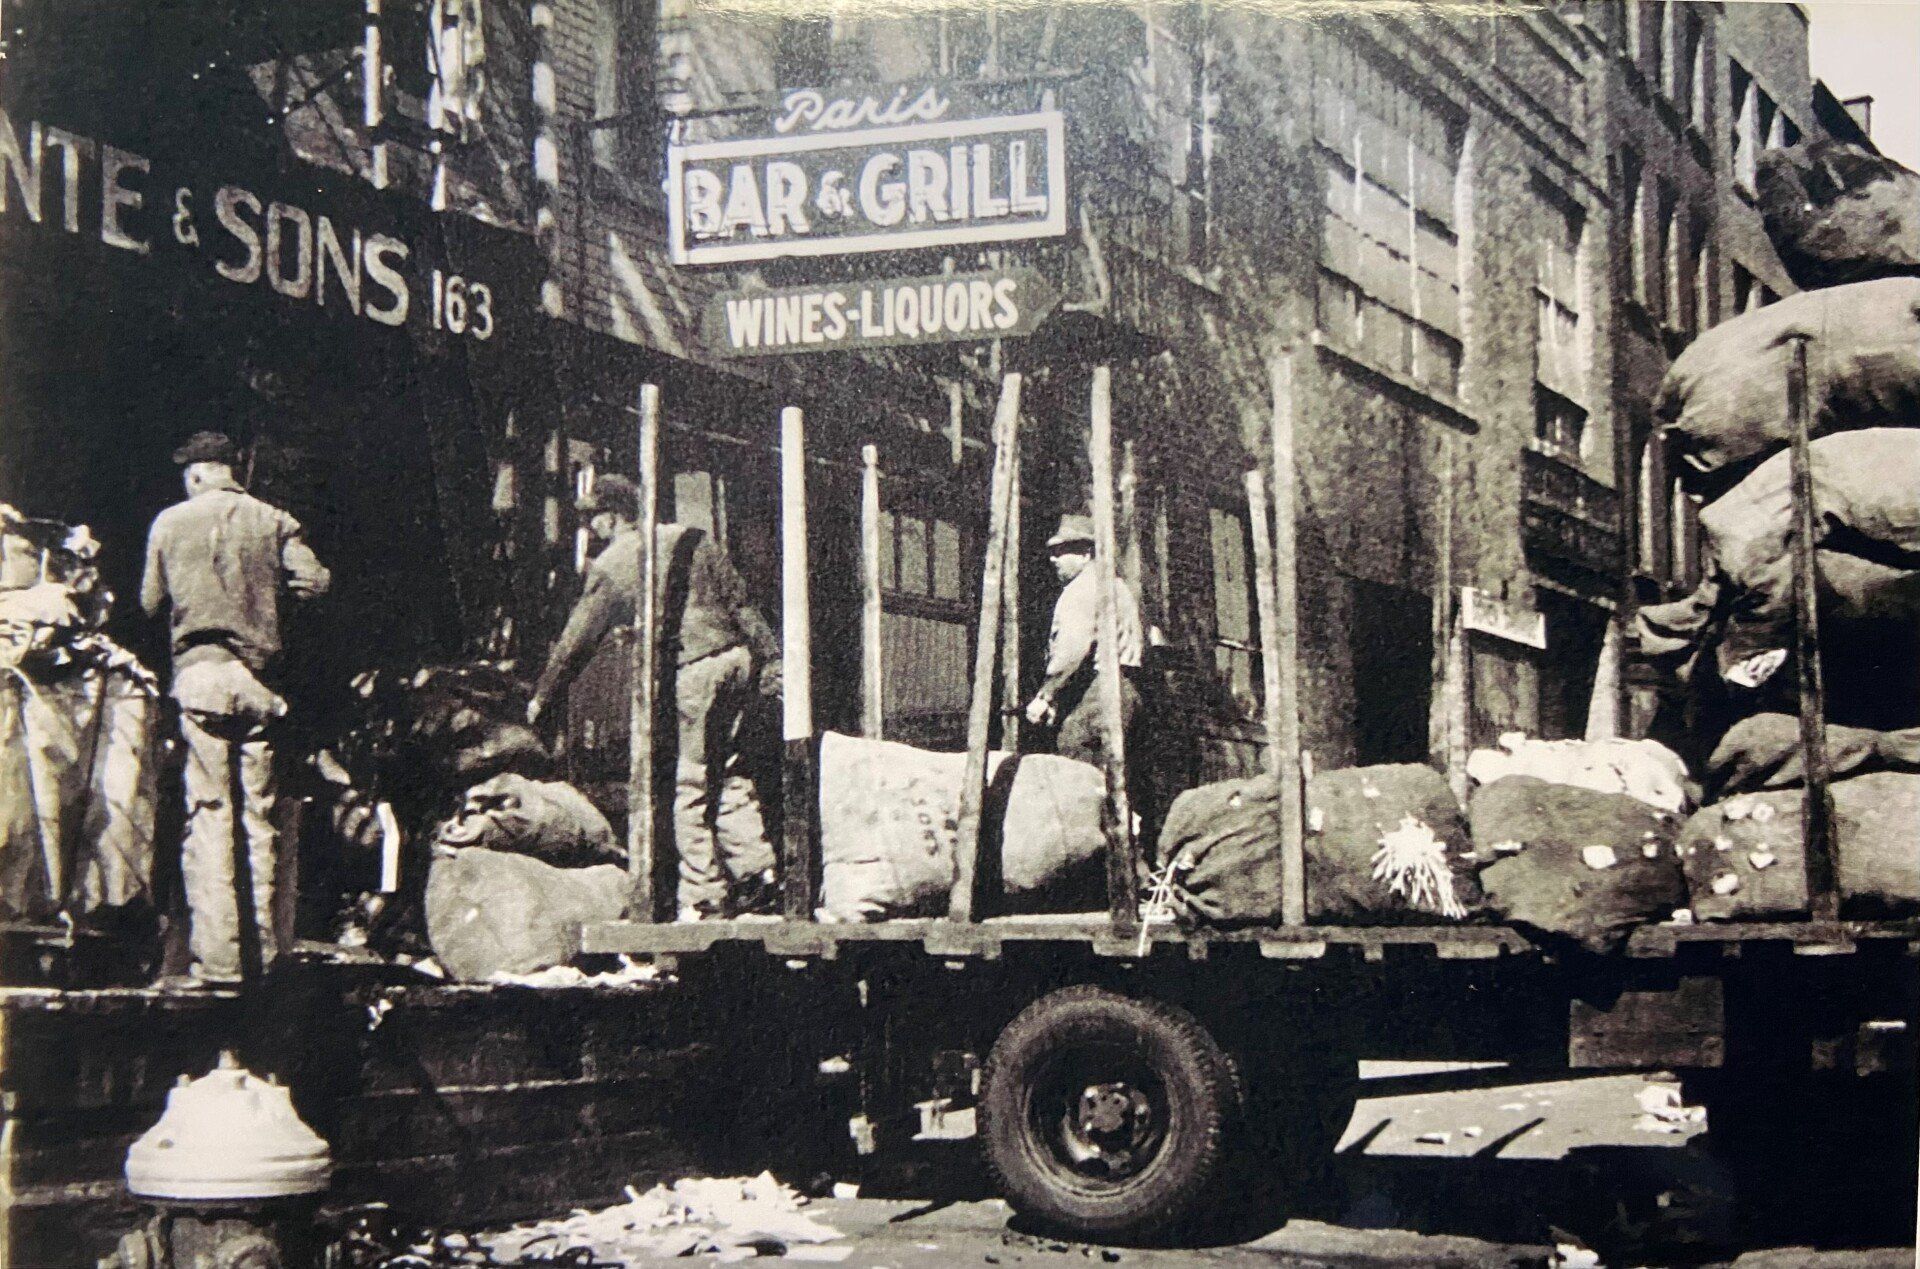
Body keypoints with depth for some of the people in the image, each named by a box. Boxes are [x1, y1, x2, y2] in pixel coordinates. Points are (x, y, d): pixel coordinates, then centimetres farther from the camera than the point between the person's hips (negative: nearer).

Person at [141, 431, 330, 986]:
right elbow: (316, 581, -2)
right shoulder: (273, 521, 6)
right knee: (260, 813, 7)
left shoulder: (170, 523, 5)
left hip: (199, 671, -1)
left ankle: (216, 956, -9)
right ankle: (264, 949, 8)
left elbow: (151, 601, 12)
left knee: (209, 812, -3)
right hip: (258, 680, 1)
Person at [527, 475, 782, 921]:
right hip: (736, 656, 5)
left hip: (692, 672, -5)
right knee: (728, 774, 14)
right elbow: (740, 602, 12)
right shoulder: (692, 539, 14)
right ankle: (756, 873, 8)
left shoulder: (610, 566, 3)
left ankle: (701, 897, 3)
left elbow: (577, 639, 9)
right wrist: (771, 657, 15)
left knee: (691, 789, 1)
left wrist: (542, 696, 20)